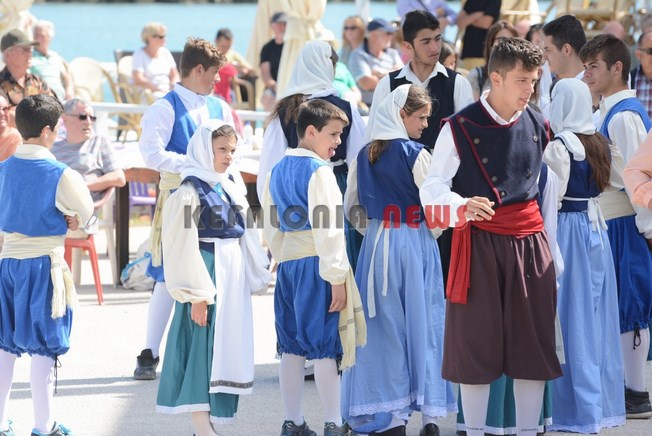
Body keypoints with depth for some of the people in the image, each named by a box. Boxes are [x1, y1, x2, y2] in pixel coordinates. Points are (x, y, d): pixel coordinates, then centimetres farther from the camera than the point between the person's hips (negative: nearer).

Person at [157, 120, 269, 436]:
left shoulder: (232, 190, 12)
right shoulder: (190, 192, -11)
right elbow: (184, 247, -15)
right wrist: (197, 295, -17)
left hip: (233, 278, 8)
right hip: (207, 275, -8)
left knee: (228, 349, 8)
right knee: (203, 348, -8)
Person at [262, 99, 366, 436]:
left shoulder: (277, 172, 12)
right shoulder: (319, 171, -13)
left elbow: (271, 227, 17)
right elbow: (327, 227, -18)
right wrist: (336, 276, -17)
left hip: (287, 265, 8)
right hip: (316, 266, -8)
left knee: (292, 346, 10)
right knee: (325, 346, -3)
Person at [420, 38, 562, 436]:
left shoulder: (538, 127, 7)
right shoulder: (460, 128, -7)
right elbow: (432, 190, -8)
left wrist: (553, 253, 14)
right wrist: (462, 206, -30)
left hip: (530, 242, 4)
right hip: (479, 243, -4)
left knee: (534, 344, 4)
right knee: (477, 346, 1)